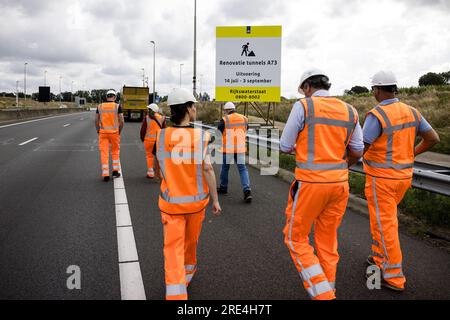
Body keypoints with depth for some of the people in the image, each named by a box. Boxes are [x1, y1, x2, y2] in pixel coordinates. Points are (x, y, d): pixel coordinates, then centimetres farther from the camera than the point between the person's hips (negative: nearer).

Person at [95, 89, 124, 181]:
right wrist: (119, 131, 6)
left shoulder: (100, 106, 2)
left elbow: (96, 121, 3)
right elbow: (121, 121, -8)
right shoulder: (117, 106, -5)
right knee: (115, 151, 18)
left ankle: (105, 175, 2)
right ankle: (115, 171, 17)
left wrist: (98, 131, 15)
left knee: (104, 153, 4)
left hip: (103, 133, 1)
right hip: (114, 132, -1)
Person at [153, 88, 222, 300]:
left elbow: (158, 171, 3)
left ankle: (176, 293, -5)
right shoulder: (201, 136, -13)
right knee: (191, 241, 23)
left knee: (173, 248, 2)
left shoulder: (161, 136, -7)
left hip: (171, 201, 0)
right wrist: (215, 199, -8)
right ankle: (187, 274, 46)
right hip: (197, 199, 1)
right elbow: (207, 169, -16)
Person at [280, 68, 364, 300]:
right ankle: (326, 292, 28)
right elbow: (357, 152, 10)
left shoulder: (302, 107, -8)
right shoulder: (349, 111, 7)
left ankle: (323, 294, 3)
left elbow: (285, 147, -3)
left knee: (295, 238, 10)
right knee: (327, 239, 18)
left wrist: (297, 146, 20)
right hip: (339, 183, 6)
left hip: (310, 184, -5)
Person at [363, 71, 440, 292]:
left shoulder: (376, 115, -20)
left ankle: (394, 277, 9)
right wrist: (412, 153, 22)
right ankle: (379, 258, 35)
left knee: (384, 224, 1)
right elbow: (433, 138, 7)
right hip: (403, 176, 8)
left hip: (381, 178, -8)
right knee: (383, 217, 25)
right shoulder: (410, 111, 3)